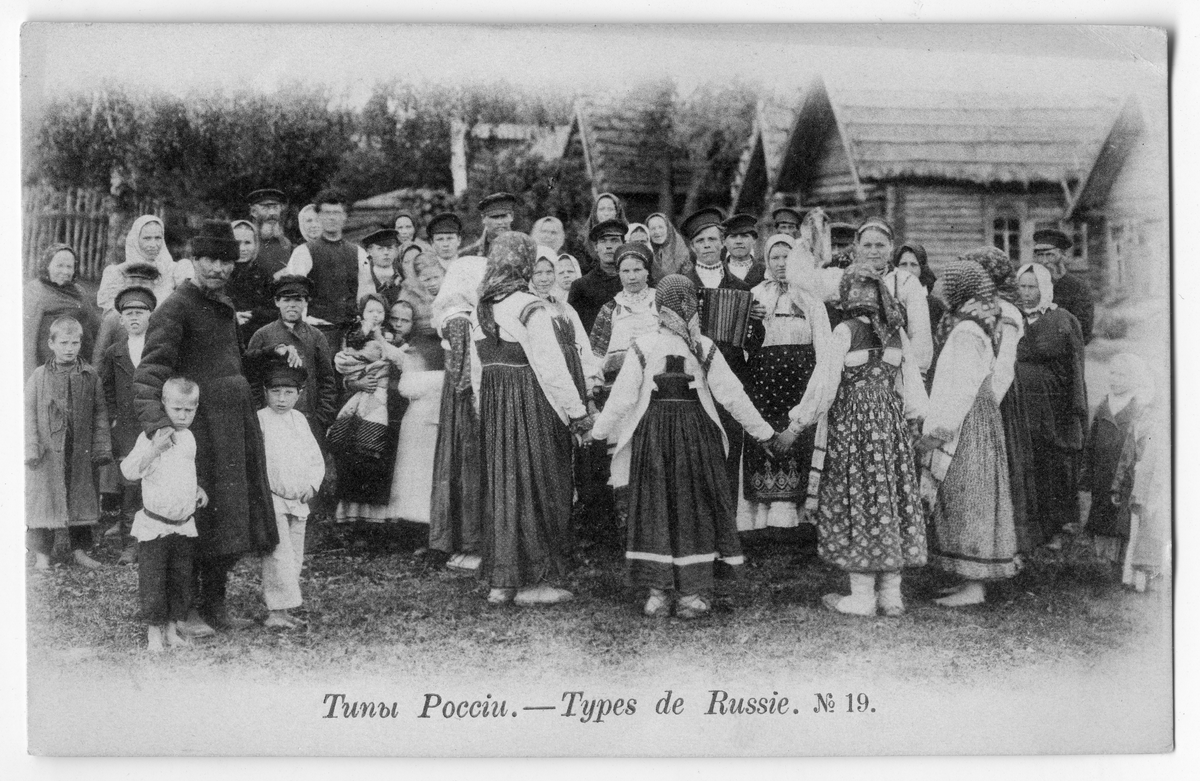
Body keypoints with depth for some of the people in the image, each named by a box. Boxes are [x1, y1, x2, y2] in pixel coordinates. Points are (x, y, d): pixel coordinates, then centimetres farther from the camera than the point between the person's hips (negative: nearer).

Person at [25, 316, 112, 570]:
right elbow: (29, 414, -2)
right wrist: (31, 449, -8)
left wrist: (101, 448, 1)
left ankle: (80, 550, 23)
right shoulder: (39, 377, -3)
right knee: (44, 499, 2)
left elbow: (100, 413, 4)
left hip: (81, 452, 2)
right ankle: (41, 554, 11)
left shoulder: (90, 375, 2)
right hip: (48, 451, -2)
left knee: (82, 499, 10)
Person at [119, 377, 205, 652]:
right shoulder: (151, 437, -11)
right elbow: (129, 471, -23)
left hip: (185, 524, 6)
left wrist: (198, 489, 11)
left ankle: (172, 629, 21)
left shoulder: (189, 438, 9)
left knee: (181, 580, 10)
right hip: (154, 525, -5)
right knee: (153, 581, -1)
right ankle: (154, 632, 11)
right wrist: (154, 449, -36)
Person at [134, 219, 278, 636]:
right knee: (200, 519, -4)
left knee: (235, 517, 12)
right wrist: (158, 425, -33)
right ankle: (187, 610, 8)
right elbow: (150, 372, -20)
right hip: (201, 422, -8)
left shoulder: (224, 306, 17)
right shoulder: (176, 308, -10)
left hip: (238, 421, 8)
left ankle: (215, 604, 24)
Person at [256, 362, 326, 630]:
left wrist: (312, 484, 1)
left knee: (295, 558, 10)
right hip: (271, 500, -6)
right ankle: (277, 610, -10)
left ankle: (281, 609, 19)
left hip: (298, 502, 6)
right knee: (278, 556, -12)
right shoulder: (260, 420, -7)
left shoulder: (300, 420, 12)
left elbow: (316, 459, 16)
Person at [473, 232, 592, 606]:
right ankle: (530, 582, 6)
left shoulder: (481, 308, 8)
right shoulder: (531, 308, -14)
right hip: (532, 406, -7)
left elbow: (478, 364, 12)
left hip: (492, 405, 7)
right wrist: (577, 411, -9)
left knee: (500, 486, 11)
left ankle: (500, 581, 16)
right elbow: (552, 366, -16)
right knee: (535, 489, 2)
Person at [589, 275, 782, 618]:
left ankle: (658, 592, 7)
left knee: (654, 509, 7)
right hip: (696, 432, 1)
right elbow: (732, 395, -1)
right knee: (694, 509, 9)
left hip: (652, 432, 0)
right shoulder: (705, 348, -3)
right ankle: (694, 592, 12)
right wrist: (764, 432, 7)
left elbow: (622, 397, -3)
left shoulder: (642, 346, -5)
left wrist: (598, 431, 9)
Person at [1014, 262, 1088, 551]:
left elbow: (1075, 369, -2)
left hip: (1056, 408, -2)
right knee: (1032, 470, 1)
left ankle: (1054, 530, 9)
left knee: (1058, 466, 1)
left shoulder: (1063, 321, 0)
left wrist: (1077, 410, -8)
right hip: (1023, 407, 2)